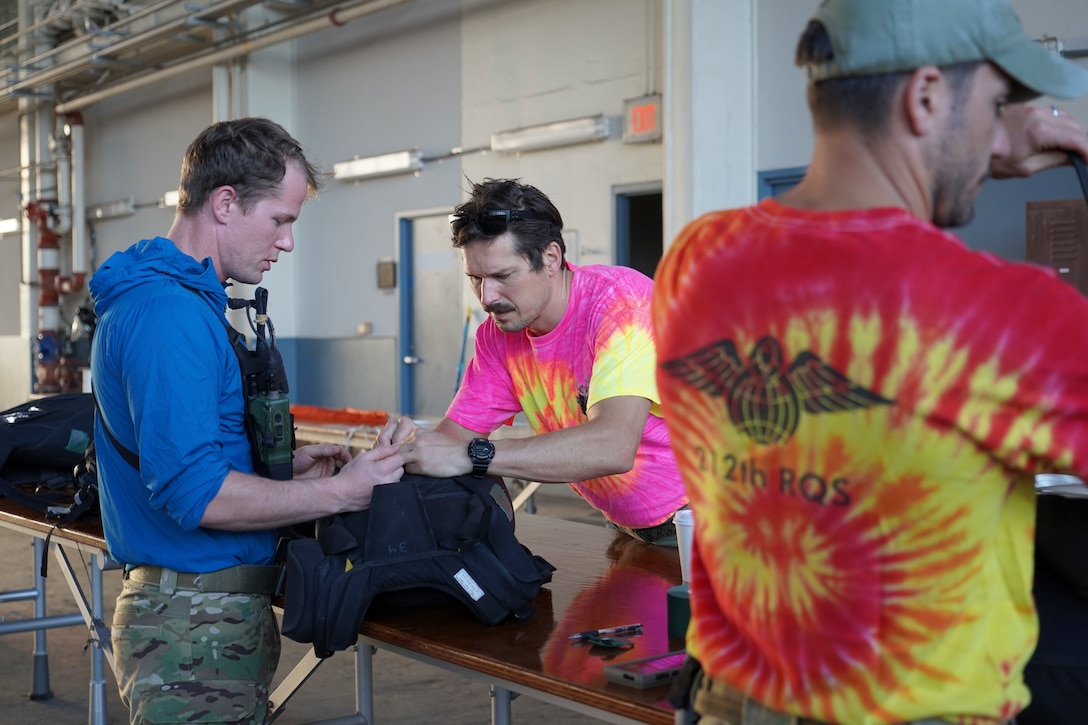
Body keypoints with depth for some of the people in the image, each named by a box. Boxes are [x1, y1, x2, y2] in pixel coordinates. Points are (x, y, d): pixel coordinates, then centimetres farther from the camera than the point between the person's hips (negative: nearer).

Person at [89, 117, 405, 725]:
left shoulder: (182, 299, 15)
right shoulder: (169, 312, -19)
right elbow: (192, 493, -26)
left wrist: (282, 464, 11)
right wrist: (339, 492, -17)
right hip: (197, 628, -10)